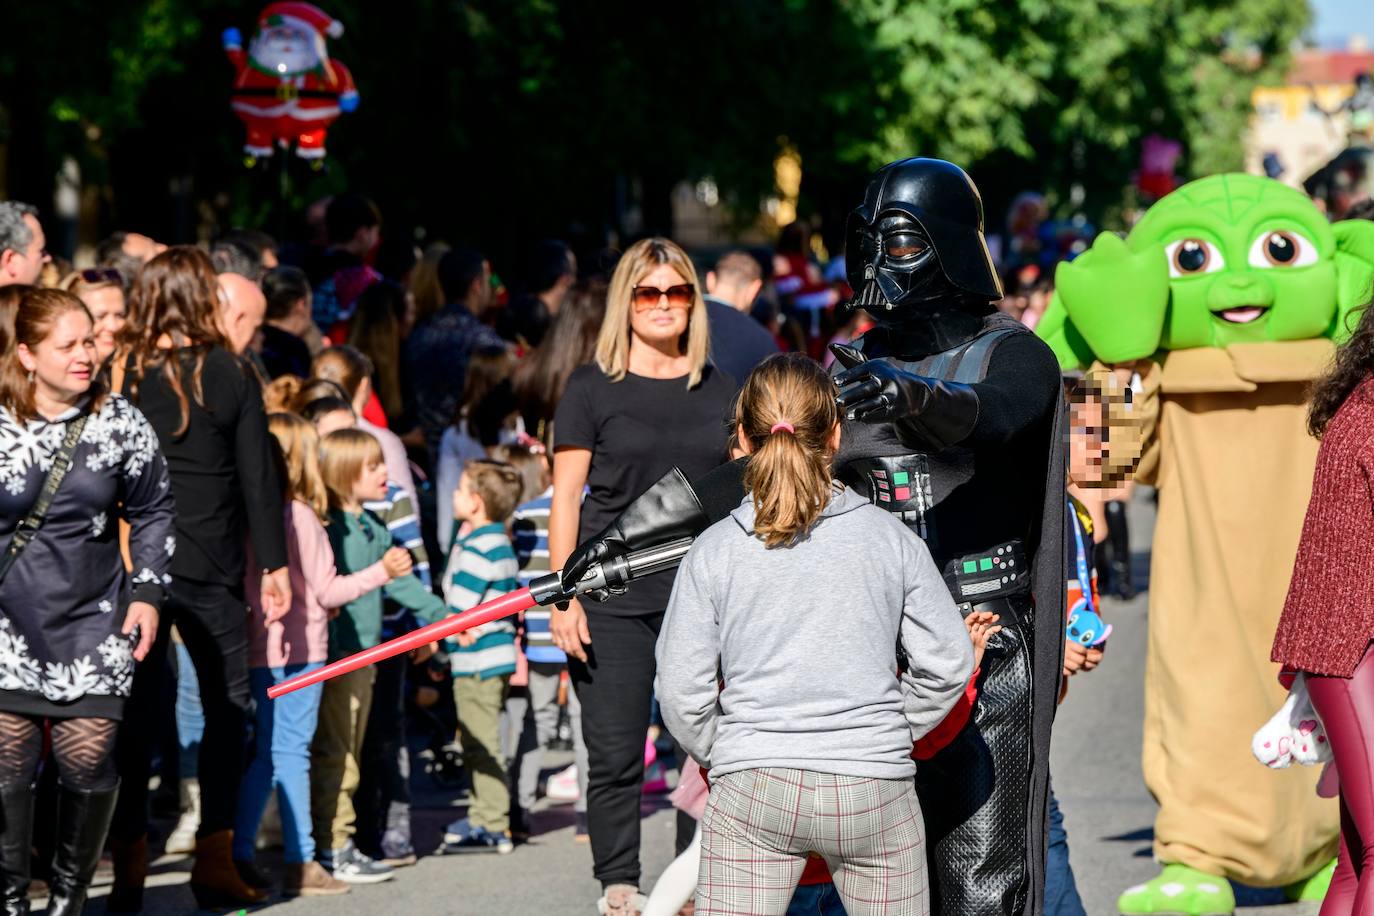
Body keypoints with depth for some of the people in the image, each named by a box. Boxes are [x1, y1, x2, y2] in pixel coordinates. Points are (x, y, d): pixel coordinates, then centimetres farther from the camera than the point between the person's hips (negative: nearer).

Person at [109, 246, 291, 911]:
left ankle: (128, 860, 4)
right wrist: (274, 563, 4)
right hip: (210, 570, -1)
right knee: (227, 705, 10)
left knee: (133, 709, 6)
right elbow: (258, 477, -2)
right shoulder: (230, 375, -2)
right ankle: (214, 855, 5)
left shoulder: (117, 374, 0)